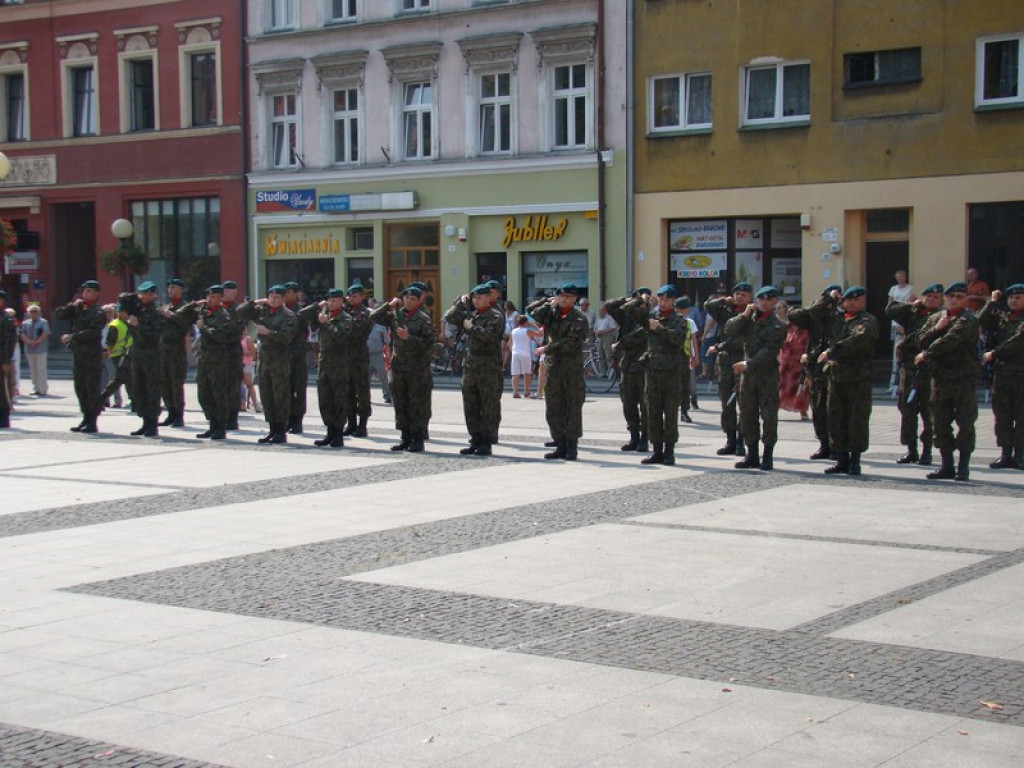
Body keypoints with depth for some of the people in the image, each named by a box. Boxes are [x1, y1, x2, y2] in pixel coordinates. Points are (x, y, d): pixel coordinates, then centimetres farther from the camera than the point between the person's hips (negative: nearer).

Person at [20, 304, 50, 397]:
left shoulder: (43, 322, 0)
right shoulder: (26, 323, 15)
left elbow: (45, 334, -9)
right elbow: (22, 334, 8)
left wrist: (36, 342, -14)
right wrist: (29, 341, -10)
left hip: (40, 349, -5)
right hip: (29, 349, 5)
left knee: (41, 369, -8)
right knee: (33, 370, 8)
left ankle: (43, 390, -7)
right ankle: (36, 389, 14)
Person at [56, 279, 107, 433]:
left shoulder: (98, 312, -8)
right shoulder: (77, 309, 14)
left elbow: (92, 332, -20)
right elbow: (60, 315, 9)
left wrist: (71, 337, -21)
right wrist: (72, 306, -4)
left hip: (92, 353, -7)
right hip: (77, 352, 7)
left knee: (92, 387, -5)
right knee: (80, 387, 10)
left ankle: (93, 422, -2)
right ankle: (86, 418, 18)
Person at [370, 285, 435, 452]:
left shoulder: (423, 319, -5)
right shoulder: (395, 315, 9)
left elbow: (429, 343, -10)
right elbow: (374, 317, 8)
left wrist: (409, 338, -18)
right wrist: (389, 305, -2)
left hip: (418, 369, -5)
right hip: (398, 366, 5)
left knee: (418, 405, -2)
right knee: (400, 404, 9)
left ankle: (418, 439, 4)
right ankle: (405, 437, 17)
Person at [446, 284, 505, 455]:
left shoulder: (495, 316, -6)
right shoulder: (470, 314, 16)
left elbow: (489, 335, -21)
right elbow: (450, 318, 14)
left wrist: (470, 327, -9)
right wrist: (461, 303, 7)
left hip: (489, 367, -7)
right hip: (470, 365, 7)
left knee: (489, 407, -2)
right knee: (470, 407, 9)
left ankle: (486, 442, 1)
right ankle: (475, 439, 15)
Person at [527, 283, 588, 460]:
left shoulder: (579, 318, -6)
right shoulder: (551, 312, 11)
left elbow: (571, 343, -16)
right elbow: (531, 311, 7)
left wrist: (547, 349, -13)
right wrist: (548, 301, -1)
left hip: (572, 368, -5)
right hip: (552, 367, 5)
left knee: (573, 409, -1)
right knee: (553, 409, 7)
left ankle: (571, 447, 4)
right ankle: (560, 445, 14)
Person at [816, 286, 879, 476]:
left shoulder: (868, 321, -4)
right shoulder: (838, 320, 17)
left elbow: (859, 339, -22)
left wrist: (832, 351, -25)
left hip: (859, 377, -6)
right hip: (836, 376, 6)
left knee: (857, 420, -4)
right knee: (836, 419, 7)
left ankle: (854, 461, 3)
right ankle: (841, 459, 15)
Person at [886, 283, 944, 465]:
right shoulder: (911, 313, 14)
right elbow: (890, 310, 5)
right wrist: (913, 305, 4)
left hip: (930, 369, -4)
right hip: (909, 367, 5)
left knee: (929, 412, 0)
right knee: (907, 409, 7)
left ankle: (927, 451, 9)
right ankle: (911, 450, 15)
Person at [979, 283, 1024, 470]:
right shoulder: (1001, 316, 14)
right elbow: (982, 323, 2)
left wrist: (994, 353, -13)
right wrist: (992, 302, -1)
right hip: (1001, 371, 5)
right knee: (1002, 415, 5)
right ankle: (1005, 454, 10)